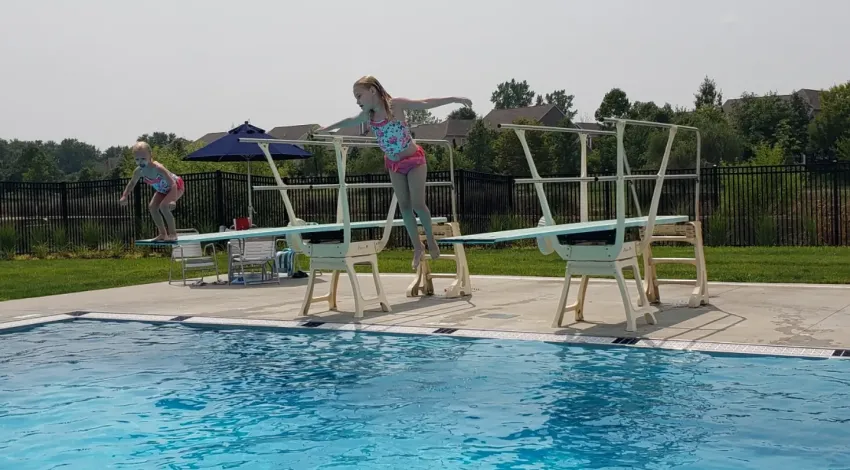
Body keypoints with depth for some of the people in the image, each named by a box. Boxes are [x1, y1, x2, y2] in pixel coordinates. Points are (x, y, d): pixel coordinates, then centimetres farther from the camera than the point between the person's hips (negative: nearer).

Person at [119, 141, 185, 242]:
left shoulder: (158, 168, -39)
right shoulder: (138, 171, -18)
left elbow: (173, 184, -40)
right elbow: (132, 183, 4)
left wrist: (173, 200, -51)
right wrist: (124, 196, -6)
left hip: (177, 186, -8)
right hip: (163, 190, 8)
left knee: (163, 206, -25)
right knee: (152, 207, -2)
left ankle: (173, 233, -15)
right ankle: (163, 233, 8)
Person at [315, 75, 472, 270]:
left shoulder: (396, 104, -18)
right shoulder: (368, 115, -1)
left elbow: (426, 103, -22)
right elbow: (350, 121, 19)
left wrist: (454, 99, -28)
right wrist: (327, 128, 32)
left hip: (414, 159, -6)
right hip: (394, 164, 6)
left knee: (418, 204, -7)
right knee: (404, 206, 3)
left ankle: (430, 239, 17)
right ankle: (417, 248, 13)